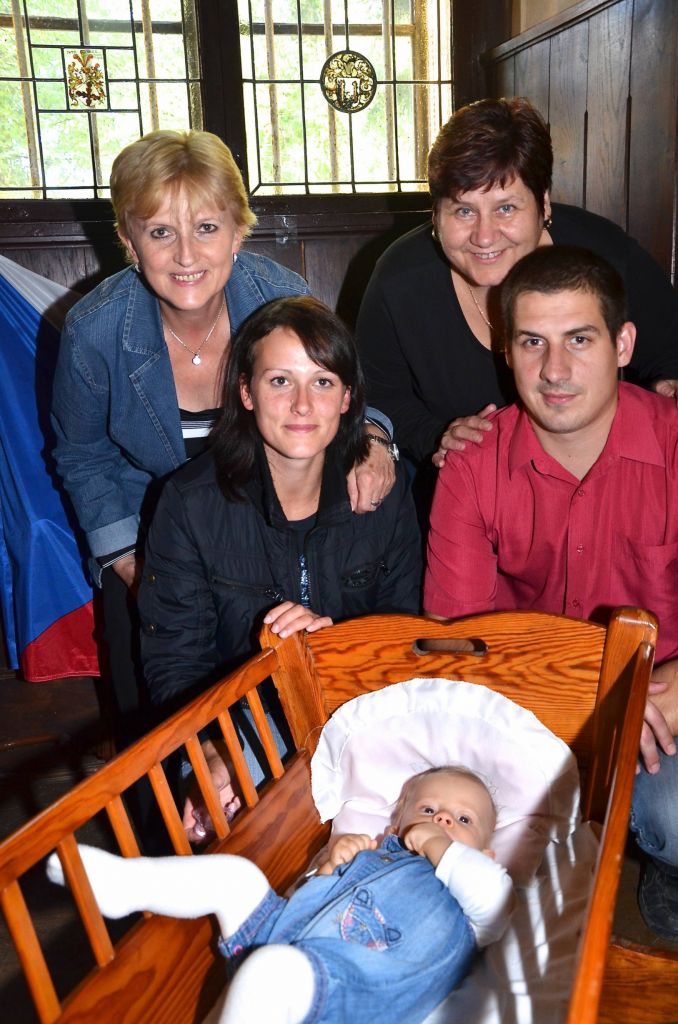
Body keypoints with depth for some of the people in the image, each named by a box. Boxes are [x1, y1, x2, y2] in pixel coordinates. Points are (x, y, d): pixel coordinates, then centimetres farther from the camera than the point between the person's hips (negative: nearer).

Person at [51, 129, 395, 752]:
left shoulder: (283, 299, -22)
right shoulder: (95, 332, -22)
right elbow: (83, 457, -3)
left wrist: (370, 434, -29)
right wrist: (126, 558, -10)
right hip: (148, 536, 0)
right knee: (152, 724, 6)